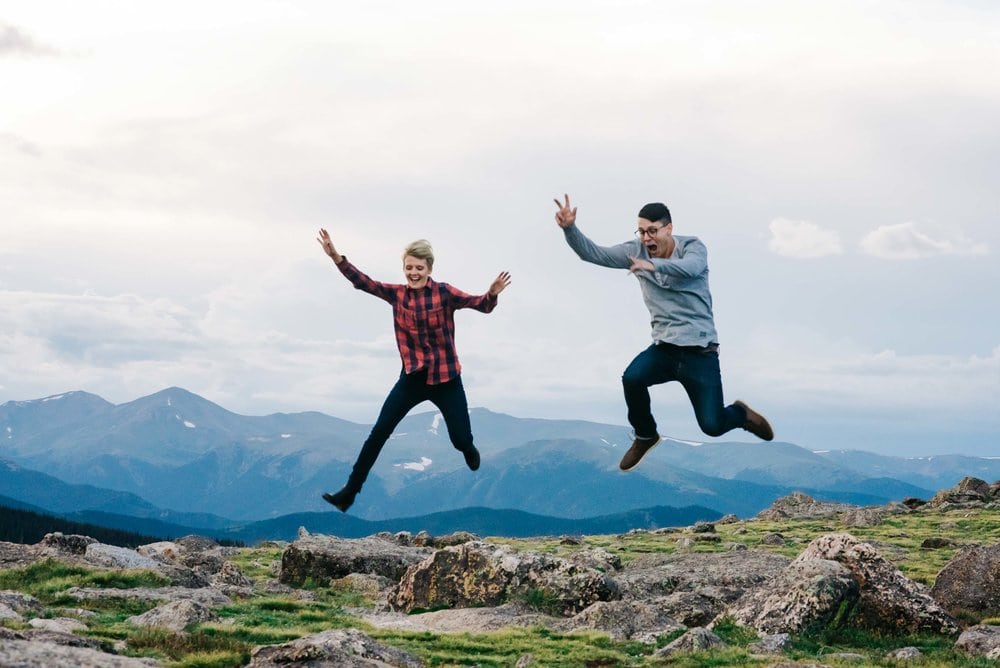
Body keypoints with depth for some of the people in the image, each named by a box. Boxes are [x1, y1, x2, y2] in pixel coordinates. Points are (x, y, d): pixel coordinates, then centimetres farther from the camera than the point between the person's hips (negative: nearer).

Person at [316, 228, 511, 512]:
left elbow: (481, 305, -17)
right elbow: (362, 282, -4)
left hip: (446, 379, -2)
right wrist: (336, 257, -17)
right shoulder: (396, 294, 0)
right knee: (378, 434, -3)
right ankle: (350, 491, 4)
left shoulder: (444, 292, -10)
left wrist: (493, 293, -40)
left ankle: (469, 451, 43)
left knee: (461, 440, 3)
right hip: (412, 377, 2)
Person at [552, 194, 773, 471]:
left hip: (700, 351, -3)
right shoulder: (636, 251, 2)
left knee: (712, 425, -8)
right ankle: (645, 435, 0)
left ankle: (740, 414, 31)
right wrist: (570, 228, -22)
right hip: (665, 347, 3)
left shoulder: (692, 247, -7)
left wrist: (653, 265, -48)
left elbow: (692, 267, -31)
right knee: (632, 377, -30)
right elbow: (593, 253, -3)